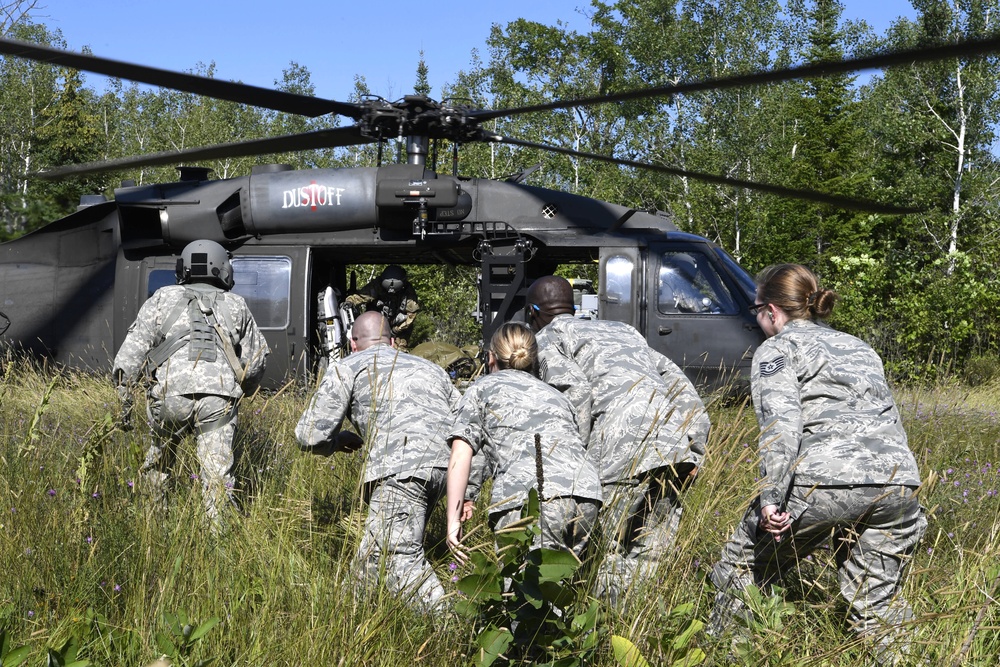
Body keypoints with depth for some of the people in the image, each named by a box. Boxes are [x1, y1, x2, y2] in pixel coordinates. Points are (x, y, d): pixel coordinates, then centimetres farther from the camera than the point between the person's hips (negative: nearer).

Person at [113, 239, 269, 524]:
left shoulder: (163, 298, 19)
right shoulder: (236, 305, 22)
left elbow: (136, 345, 7)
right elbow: (256, 358, 21)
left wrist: (124, 394, 6)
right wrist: (243, 391, 38)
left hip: (171, 392, 0)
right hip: (219, 396, 0)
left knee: (159, 458, 24)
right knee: (217, 473, -2)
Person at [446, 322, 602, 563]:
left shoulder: (483, 387, 21)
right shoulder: (555, 395, 34)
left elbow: (460, 457, 8)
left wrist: (453, 521, 7)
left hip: (528, 495, -4)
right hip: (587, 493, 5)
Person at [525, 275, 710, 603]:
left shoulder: (546, 338, 16)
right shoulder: (619, 329, 35)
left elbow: (575, 390, -4)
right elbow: (676, 380, 24)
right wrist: (696, 443, 18)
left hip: (625, 443, -6)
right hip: (675, 437, 7)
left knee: (603, 552, -1)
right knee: (648, 557, 9)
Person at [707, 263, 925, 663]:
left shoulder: (777, 349, 10)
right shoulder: (859, 347, 30)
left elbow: (780, 423, -8)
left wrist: (771, 499, -13)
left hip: (827, 479, -6)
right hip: (898, 481, 6)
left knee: (742, 567, 13)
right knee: (876, 603, 16)